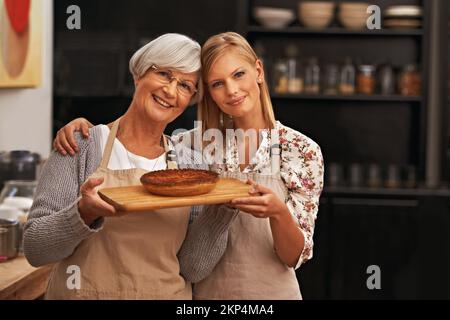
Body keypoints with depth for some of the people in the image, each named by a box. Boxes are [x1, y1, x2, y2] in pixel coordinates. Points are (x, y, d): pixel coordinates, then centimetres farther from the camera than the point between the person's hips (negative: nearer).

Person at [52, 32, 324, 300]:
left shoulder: (303, 151, -11)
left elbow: (296, 257, -11)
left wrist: (277, 212, -31)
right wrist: (86, 126, -16)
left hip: (270, 292, -2)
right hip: (204, 292, 3)